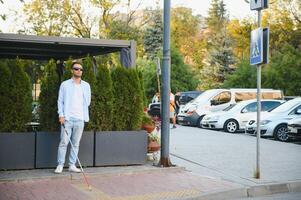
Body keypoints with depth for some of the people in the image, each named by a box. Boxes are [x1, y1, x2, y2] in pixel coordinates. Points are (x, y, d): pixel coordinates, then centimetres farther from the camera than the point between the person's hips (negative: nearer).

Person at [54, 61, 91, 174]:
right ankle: (60, 165, 2)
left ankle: (72, 165, 11)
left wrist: (84, 114, 10)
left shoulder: (86, 86, 11)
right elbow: (60, 101, 2)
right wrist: (61, 115, -7)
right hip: (67, 118, -3)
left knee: (76, 143, 5)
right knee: (64, 142, -4)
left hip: (80, 119, 3)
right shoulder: (65, 84, 4)